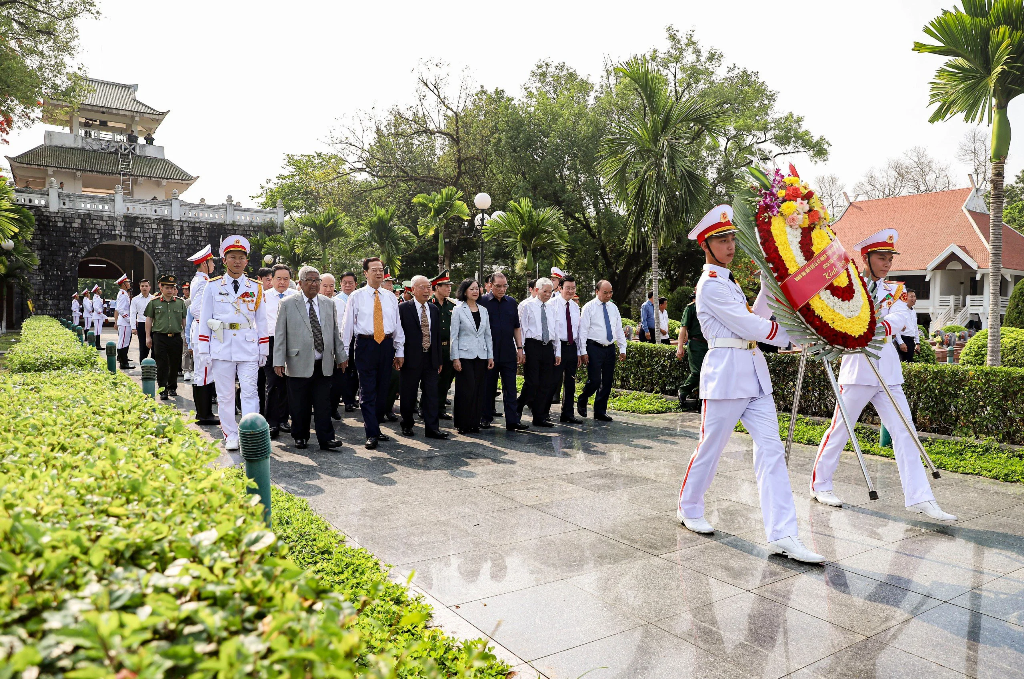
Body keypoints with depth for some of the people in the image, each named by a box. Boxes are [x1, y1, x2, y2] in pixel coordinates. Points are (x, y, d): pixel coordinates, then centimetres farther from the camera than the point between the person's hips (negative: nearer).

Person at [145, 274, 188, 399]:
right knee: (162, 365, -2)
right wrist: (148, 337, 4)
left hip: (176, 338, 2)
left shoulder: (180, 303, 8)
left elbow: (184, 320, 13)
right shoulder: (154, 302, 4)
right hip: (160, 338, -2)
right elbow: (149, 319, 7)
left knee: (175, 364, 9)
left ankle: (172, 387, 25)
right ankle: (163, 390, 3)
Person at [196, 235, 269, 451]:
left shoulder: (255, 288, 8)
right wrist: (204, 352, 1)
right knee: (225, 394, 6)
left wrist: (263, 351, 6)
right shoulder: (213, 286, 6)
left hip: (248, 346, 0)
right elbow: (205, 320, 6)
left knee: (250, 392, -5)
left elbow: (261, 321, 10)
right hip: (222, 346, 0)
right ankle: (231, 436, 16)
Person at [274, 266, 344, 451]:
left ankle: (326, 439, 5)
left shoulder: (329, 304, 12)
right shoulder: (287, 304, 2)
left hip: (323, 364, 2)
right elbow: (280, 334, 0)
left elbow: (335, 332, 17)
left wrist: (340, 356, 16)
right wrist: (279, 361, -5)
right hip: (299, 364, -2)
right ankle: (300, 437, 20)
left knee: (323, 404, 1)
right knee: (299, 405, 5)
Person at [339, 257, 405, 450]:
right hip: (365, 345, -3)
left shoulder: (390, 297, 10)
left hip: (386, 345, 4)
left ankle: (376, 427, 24)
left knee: (382, 390, 10)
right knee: (368, 391, -3)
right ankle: (371, 434, 1)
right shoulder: (356, 296, 0)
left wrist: (400, 351, 8)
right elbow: (347, 325, 0)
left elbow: (397, 325, 11)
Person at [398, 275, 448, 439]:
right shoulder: (403, 308, -4)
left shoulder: (434, 310, 13)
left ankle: (432, 428, 5)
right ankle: (407, 425, 22)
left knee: (432, 393, 2)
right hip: (411, 358, -4)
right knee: (408, 394, 6)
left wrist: (439, 360, 12)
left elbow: (437, 335, 14)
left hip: (430, 358, 4)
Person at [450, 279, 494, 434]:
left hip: (481, 356, 4)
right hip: (465, 355, -4)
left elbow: (488, 334, 13)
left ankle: (475, 423, 12)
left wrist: (490, 356, 7)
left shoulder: (483, 310, 11)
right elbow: (454, 335, -4)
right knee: (466, 390, -6)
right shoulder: (458, 310, -2)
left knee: (479, 391, 4)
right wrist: (455, 358, -9)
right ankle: (463, 425, 4)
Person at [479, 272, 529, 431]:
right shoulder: (482, 302, -2)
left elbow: (516, 327, 14)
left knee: (510, 388, 2)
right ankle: (486, 418, 19)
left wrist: (520, 349, 7)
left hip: (509, 353, 3)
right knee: (488, 387, 7)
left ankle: (512, 421, 4)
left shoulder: (512, 302, 10)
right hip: (488, 353, -3)